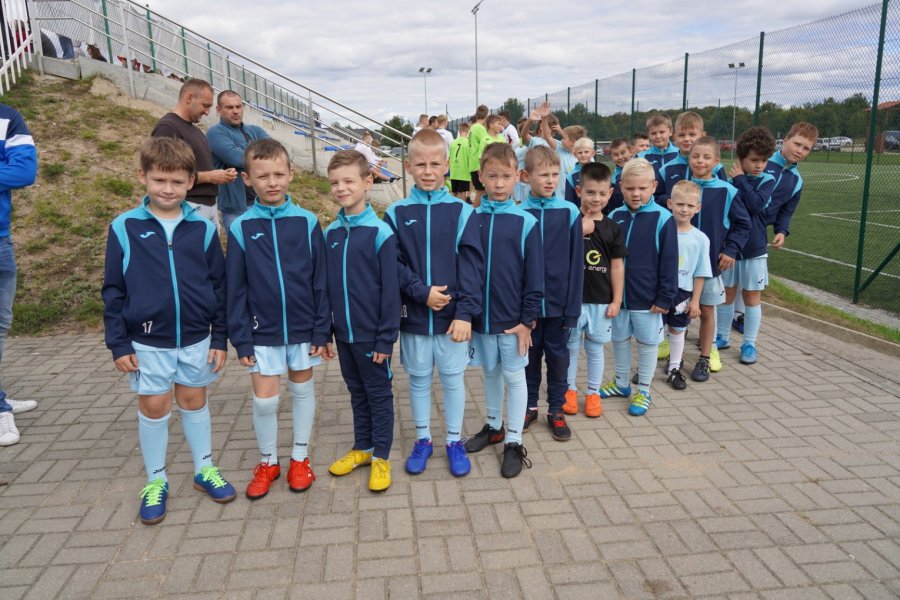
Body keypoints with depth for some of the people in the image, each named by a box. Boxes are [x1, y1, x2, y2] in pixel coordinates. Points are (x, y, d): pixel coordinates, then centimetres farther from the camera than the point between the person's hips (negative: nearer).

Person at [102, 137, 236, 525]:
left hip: (196, 338, 1)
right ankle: (155, 481, 28)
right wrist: (118, 343, -3)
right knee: (153, 408, 10)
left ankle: (204, 469, 32)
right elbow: (113, 290, -2)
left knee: (194, 401, 16)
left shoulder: (203, 228, -3)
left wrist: (220, 338, 0)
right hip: (148, 342, -1)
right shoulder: (124, 228, -6)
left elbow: (219, 286, 1)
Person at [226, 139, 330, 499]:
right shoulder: (241, 229, -5)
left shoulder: (307, 223, -6)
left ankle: (300, 458, 31)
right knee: (264, 400, 3)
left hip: (303, 329, 1)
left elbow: (320, 281, -3)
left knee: (303, 390, 14)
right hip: (262, 333, 0)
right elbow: (236, 290, -2)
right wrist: (241, 339, -3)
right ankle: (268, 461, 27)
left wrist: (322, 330, -4)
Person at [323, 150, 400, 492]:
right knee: (357, 393, 18)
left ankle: (381, 457, 22)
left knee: (379, 394, 9)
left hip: (371, 335, -5)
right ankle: (362, 447, 34)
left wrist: (386, 337, -13)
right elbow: (325, 286, 8)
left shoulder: (380, 233, -13)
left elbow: (390, 290, -12)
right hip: (343, 333, 5)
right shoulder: (330, 233, 4)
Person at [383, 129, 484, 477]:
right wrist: (421, 292, -16)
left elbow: (472, 265, -7)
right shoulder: (396, 213, -1)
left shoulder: (461, 213, -4)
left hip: (452, 316, -1)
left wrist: (465, 312, -14)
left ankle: (455, 441, 28)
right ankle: (422, 439, 31)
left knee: (453, 379, 10)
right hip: (412, 315, 1)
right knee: (418, 379, 14)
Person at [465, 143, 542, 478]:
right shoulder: (470, 220, -1)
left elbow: (534, 276, -7)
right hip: (481, 316, 3)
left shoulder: (526, 223, -8)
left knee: (514, 376, 8)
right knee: (490, 372, 18)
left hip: (512, 320, -3)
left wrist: (528, 319, -8)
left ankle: (514, 442, 20)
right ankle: (494, 426, 37)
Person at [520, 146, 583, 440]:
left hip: (558, 302, 0)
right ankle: (530, 406, 31)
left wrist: (573, 306, -5)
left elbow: (576, 263, -3)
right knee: (530, 355, 14)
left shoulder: (569, 212, -4)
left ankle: (556, 410, 27)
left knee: (558, 356, 12)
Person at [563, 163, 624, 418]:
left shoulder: (613, 228, 1)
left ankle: (593, 392, 27)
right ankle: (569, 389, 28)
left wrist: (616, 300, 1)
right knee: (571, 346, 12)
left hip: (601, 300, 2)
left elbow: (617, 266, 3)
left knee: (595, 347, 14)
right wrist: (580, 231, -21)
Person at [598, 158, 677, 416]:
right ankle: (621, 383, 36)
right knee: (619, 339, 17)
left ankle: (643, 391, 25)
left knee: (647, 343, 10)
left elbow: (669, 262, -9)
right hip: (617, 295, 4)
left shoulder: (663, 219, -12)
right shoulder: (614, 217, 0)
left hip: (647, 298, -4)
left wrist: (665, 298, -10)